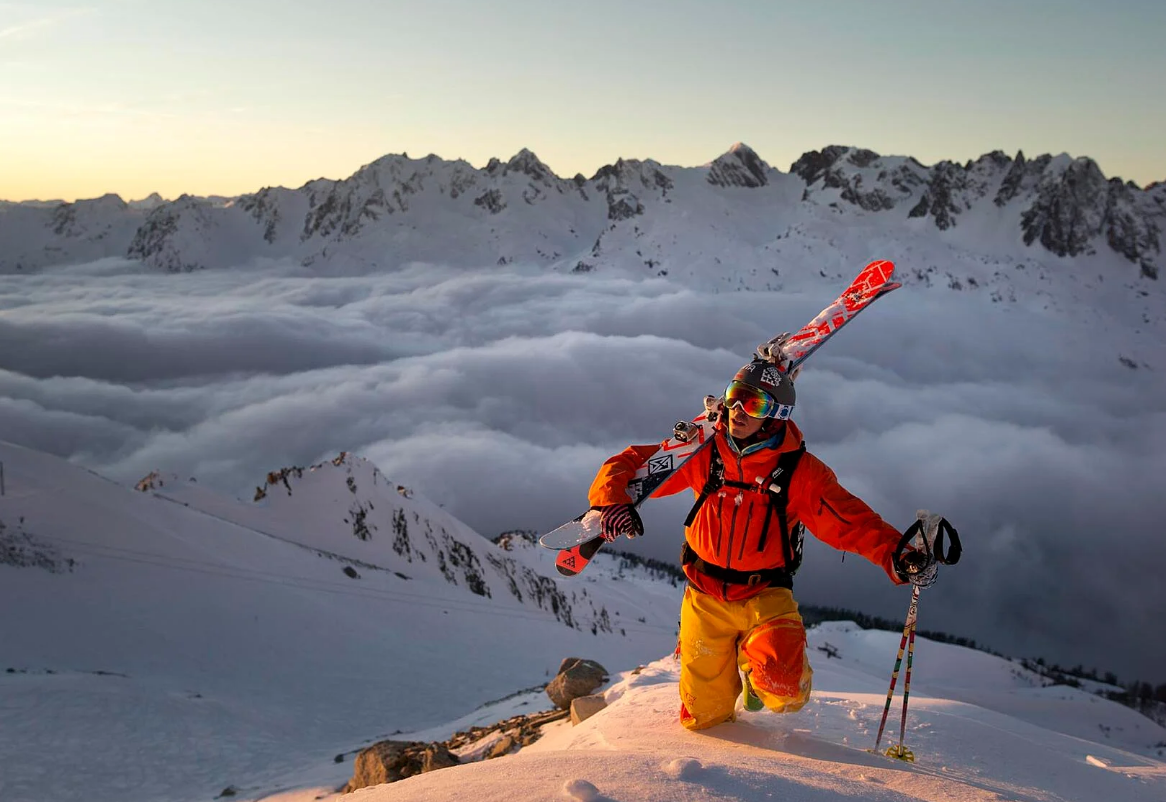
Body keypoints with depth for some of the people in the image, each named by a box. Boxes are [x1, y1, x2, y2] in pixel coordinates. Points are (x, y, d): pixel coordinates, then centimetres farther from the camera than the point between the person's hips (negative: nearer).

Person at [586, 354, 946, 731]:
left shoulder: (799, 470, -12)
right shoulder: (702, 452, -8)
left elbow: (851, 522, -15)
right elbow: (627, 464, -5)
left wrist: (896, 555, -32)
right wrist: (612, 501, -25)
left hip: (764, 594, -1)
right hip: (705, 595, 2)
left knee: (781, 684, -29)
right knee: (704, 718, 9)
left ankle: (754, 660, 9)